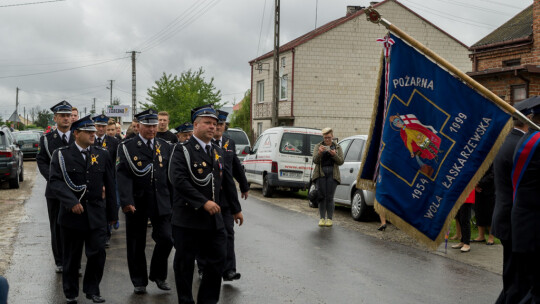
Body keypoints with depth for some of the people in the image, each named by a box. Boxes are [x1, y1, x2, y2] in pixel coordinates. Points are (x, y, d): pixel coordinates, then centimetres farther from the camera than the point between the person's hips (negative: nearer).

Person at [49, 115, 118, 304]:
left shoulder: (102, 155, 7)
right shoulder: (61, 154, -2)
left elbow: (109, 186, 10)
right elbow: (56, 181, -12)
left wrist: (112, 213, 9)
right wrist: (72, 202, -24)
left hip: (96, 214, 2)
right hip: (72, 214, -2)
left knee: (98, 252, -2)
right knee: (72, 256, 9)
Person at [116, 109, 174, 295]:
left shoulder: (164, 146, 9)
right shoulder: (126, 147, -3)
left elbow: (170, 175, 12)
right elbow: (123, 175, -12)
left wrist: (173, 200, 8)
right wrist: (126, 201, -22)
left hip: (160, 203, 3)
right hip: (136, 204, -2)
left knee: (166, 239, -2)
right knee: (136, 244, 7)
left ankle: (158, 275, 20)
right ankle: (139, 282, 21)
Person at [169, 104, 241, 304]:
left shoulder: (218, 152, 13)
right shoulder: (183, 151, -8)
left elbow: (228, 182, 19)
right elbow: (179, 180, -21)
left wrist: (236, 208, 19)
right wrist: (204, 202, -24)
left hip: (214, 219, 6)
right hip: (188, 218, -6)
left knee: (218, 261, 6)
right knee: (185, 264, 6)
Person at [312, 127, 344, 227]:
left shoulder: (337, 147, 11)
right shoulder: (318, 146, 10)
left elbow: (341, 162, 2)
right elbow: (315, 160, -2)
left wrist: (334, 155, -16)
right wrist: (319, 152, -21)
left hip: (332, 174, 0)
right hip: (320, 173, 0)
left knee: (330, 197, -5)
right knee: (322, 196, -3)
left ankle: (329, 218, 1)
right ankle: (322, 218, 3)